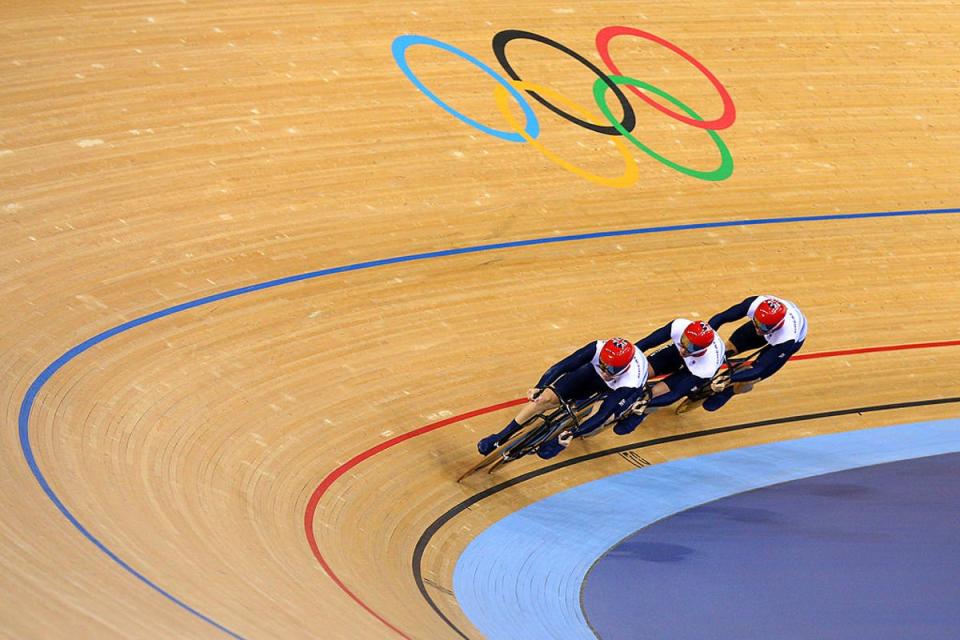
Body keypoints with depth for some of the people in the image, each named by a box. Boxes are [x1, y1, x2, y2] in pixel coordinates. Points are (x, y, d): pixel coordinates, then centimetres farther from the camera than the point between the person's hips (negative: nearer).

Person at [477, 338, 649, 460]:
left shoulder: (631, 385, -44)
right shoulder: (598, 349, -39)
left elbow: (604, 415, -41)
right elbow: (563, 366, -38)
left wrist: (572, 434, -46)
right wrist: (539, 388, -52)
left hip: (618, 389, -1)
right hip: (592, 373, 1)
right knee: (547, 397, -15)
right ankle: (500, 438, -2)